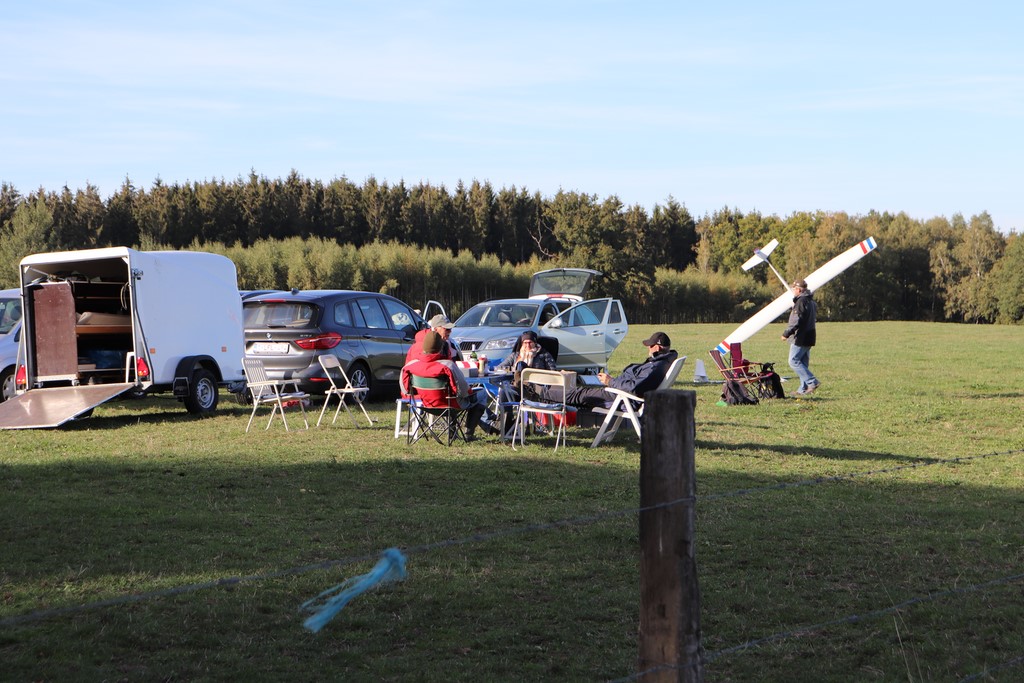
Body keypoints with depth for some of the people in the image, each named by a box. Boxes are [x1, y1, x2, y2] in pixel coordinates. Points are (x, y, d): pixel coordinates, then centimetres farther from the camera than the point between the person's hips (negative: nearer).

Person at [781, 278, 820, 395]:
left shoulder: (801, 302, -16)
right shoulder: (811, 302, 16)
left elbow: (796, 321, -22)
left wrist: (786, 333, -16)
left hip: (800, 338, -10)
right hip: (809, 337, 10)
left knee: (794, 361, -7)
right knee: (803, 363, 12)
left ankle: (812, 382, -13)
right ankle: (803, 389, 13)